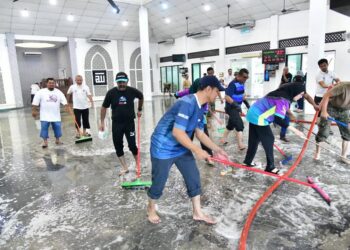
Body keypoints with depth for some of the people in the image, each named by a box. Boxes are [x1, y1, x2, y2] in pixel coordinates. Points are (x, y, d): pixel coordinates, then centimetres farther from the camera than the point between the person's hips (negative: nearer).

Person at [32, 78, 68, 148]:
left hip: (56, 115, 2)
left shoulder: (59, 92, 7)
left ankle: (57, 140, 19)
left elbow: (64, 101, 2)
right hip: (45, 115, -2)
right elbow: (35, 103, -2)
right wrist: (34, 111, -6)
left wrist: (66, 107, -13)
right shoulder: (41, 92, -2)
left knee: (57, 127, 4)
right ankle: (45, 142, 7)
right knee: (44, 127, -2)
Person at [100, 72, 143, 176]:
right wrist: (102, 122, 1)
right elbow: (104, 107, 1)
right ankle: (125, 168, 20)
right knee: (118, 146, 5)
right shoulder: (111, 93, -10)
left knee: (132, 145, -1)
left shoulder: (132, 91, -9)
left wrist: (139, 110, 19)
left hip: (129, 122, -1)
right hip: (116, 123, 2)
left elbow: (141, 96, 14)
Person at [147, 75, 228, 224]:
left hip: (182, 147, 9)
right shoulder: (188, 103, -28)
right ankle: (151, 209, 36)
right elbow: (177, 133, -31)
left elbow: (200, 133, 9)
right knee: (159, 182, 8)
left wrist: (217, 149, 2)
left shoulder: (200, 108, 3)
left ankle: (197, 213, 26)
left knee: (194, 177, 10)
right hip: (163, 148, -9)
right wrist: (197, 151, -23)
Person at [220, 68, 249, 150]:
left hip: (236, 107, 9)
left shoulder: (242, 83, 8)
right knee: (240, 125, -14)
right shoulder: (233, 84, -21)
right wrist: (236, 104, -34)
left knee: (231, 124, 19)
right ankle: (240, 144, -13)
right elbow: (227, 97, -28)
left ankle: (223, 139, 35)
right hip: (231, 107, -9)